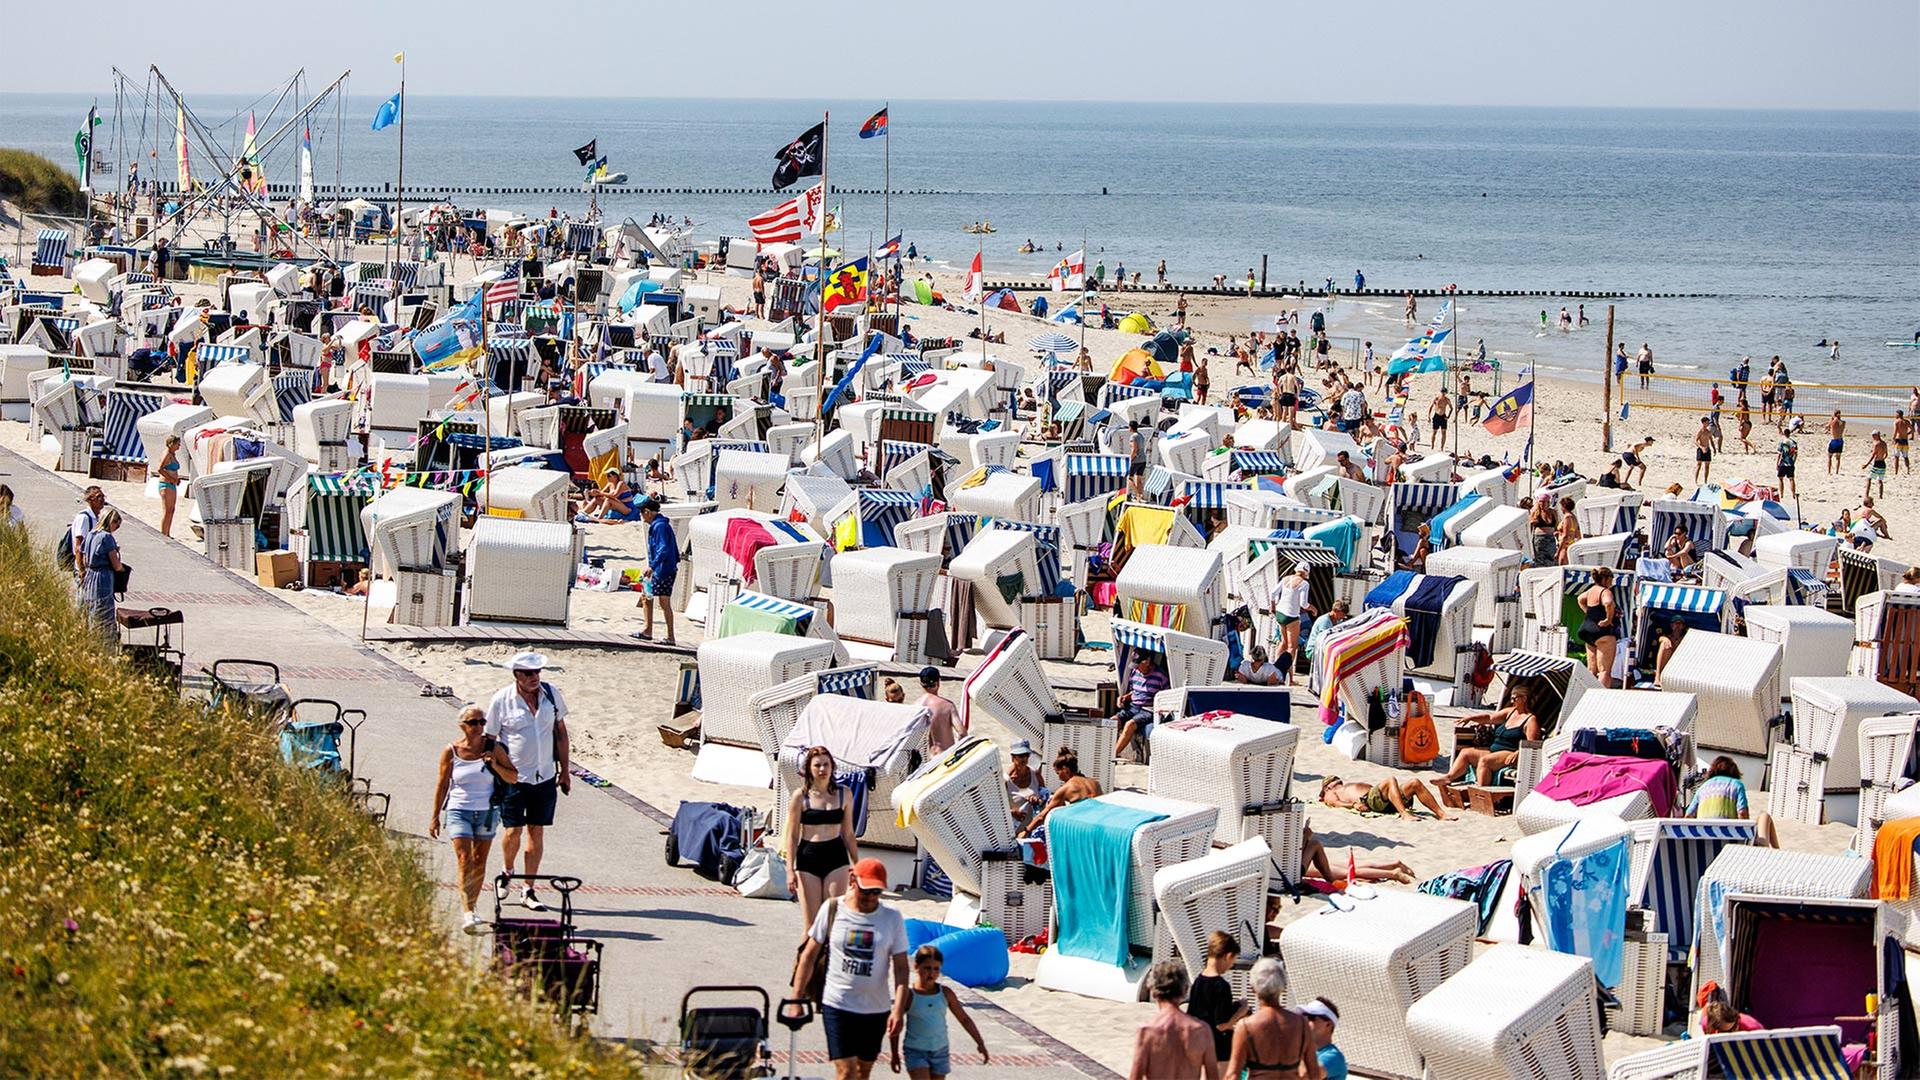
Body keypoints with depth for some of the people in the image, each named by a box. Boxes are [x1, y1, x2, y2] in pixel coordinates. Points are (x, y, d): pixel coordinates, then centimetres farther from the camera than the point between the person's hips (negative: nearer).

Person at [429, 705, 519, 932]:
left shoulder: (493, 748, -2)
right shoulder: (451, 752, -4)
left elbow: (513, 778, 4)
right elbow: (442, 785, 4)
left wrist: (495, 765, -15)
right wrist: (435, 818, 6)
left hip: (486, 811, 2)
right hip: (459, 811, -2)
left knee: (479, 862, 6)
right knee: (464, 859, -14)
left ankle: (471, 907, 21)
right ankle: (467, 913, -20)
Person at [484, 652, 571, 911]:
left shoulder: (551, 694, 2)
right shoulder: (501, 700, -8)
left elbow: (561, 733, 11)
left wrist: (565, 770, 11)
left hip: (545, 776, 3)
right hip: (514, 776, -3)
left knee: (537, 831, 4)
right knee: (514, 830, -6)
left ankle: (528, 890, 11)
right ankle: (507, 873, 24)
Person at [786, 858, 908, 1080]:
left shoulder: (892, 917, -2)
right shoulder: (832, 910, -4)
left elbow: (900, 967, -2)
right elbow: (809, 955, 3)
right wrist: (796, 999, 0)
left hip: (876, 1009, 2)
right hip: (837, 1004, -2)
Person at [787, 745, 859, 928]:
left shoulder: (844, 794, 8)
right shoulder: (801, 796, 0)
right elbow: (792, 835, 1)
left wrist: (857, 865, 15)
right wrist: (790, 870, -6)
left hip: (836, 858, 1)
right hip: (808, 858, -1)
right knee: (811, 924, -1)